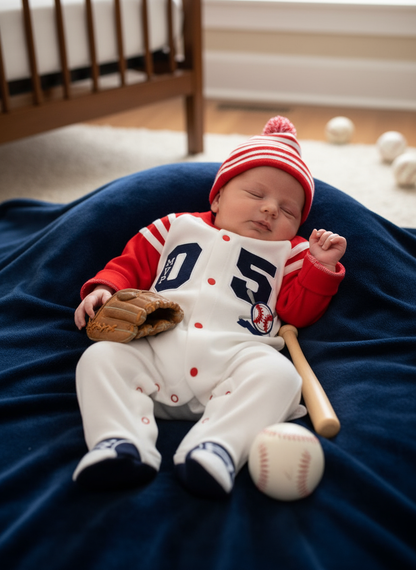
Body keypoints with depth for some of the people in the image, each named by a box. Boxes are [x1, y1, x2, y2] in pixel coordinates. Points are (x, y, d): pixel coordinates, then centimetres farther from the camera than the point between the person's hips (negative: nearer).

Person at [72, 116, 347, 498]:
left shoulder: (288, 253, 24)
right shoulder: (179, 228, 24)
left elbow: (298, 311, 14)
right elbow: (132, 263, 24)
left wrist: (321, 267, 2)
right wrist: (104, 289, 5)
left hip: (234, 353, -1)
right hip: (156, 346, 1)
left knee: (276, 374, -31)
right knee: (100, 357, -20)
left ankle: (218, 446, -42)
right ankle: (120, 442, -34)